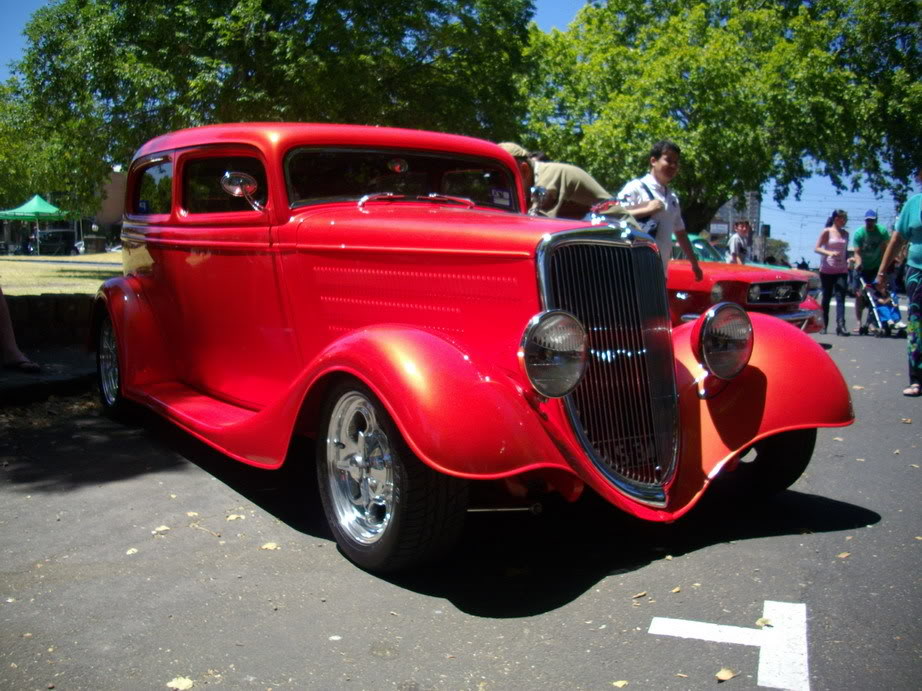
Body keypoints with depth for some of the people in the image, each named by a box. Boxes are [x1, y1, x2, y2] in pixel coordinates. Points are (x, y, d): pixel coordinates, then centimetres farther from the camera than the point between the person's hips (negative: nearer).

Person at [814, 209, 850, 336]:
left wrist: (848, 260, 5)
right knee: (826, 297, 5)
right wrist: (829, 253, -23)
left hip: (841, 270, 3)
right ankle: (824, 325, 16)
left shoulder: (845, 233, 13)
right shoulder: (827, 232, -2)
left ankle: (840, 325, -18)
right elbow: (816, 248, -7)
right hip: (827, 270, -3)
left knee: (840, 297, -9)